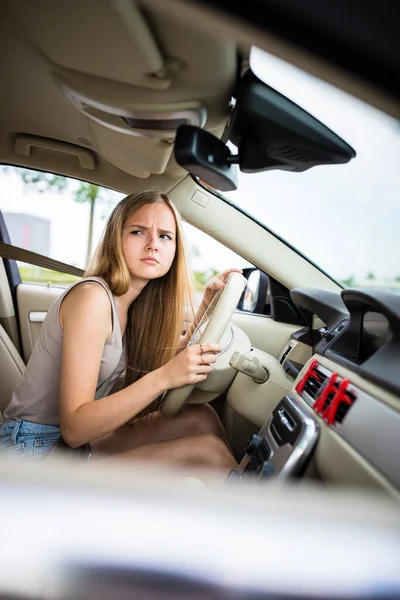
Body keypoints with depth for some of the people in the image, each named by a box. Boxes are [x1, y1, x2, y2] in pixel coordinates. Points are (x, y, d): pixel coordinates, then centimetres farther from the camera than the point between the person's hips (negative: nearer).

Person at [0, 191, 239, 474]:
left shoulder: (134, 304, 1)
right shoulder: (91, 297, -23)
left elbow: (178, 352, 11)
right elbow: (74, 427, -25)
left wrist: (209, 298, 1)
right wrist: (163, 378, -35)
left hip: (78, 438, 8)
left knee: (202, 419, -4)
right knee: (206, 450, -15)